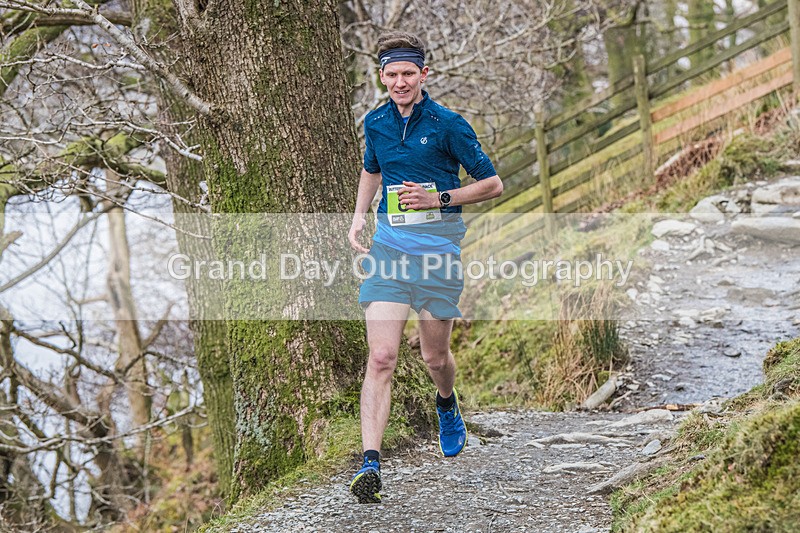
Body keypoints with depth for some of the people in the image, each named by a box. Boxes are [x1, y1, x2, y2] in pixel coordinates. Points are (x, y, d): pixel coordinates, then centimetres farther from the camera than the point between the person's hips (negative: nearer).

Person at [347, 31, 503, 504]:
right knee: (382, 358, -12)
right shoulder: (376, 123, 7)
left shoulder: (448, 124, -7)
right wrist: (359, 216, 14)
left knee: (435, 356, 11)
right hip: (388, 247, 2)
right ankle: (370, 464, -16)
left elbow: (493, 185, -3)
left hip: (438, 247, -2)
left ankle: (448, 406, 47)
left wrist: (439, 198, -14)